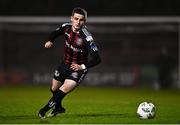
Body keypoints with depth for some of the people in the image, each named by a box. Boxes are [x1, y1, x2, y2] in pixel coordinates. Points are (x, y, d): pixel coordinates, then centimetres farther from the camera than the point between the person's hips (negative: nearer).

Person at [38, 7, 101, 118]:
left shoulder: (86, 37, -29)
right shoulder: (66, 27, -11)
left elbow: (97, 59, -27)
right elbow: (56, 33, 14)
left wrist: (83, 67, -34)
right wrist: (50, 41, -5)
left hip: (78, 68, -6)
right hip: (65, 64, 6)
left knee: (64, 89, -24)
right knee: (54, 89, 20)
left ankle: (46, 109, -4)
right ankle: (58, 107, 51)